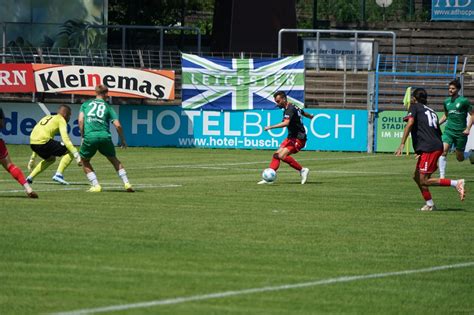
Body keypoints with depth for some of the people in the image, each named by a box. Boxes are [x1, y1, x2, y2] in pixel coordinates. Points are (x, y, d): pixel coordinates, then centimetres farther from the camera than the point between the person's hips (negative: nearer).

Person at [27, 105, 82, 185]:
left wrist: (33, 158, 41)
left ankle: (30, 177, 26)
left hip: (32, 143, 8)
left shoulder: (47, 117, 30)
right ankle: (58, 175, -8)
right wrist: (76, 156, -9)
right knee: (70, 152, 3)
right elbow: (65, 139, -7)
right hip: (44, 142, -8)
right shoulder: (61, 120, 6)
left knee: (51, 159, 33)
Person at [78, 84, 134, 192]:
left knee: (85, 161, 19)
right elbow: (118, 125, 6)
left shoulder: (86, 104, 17)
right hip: (104, 136, 1)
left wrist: (83, 135, 12)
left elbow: (80, 120, 3)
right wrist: (122, 140, 18)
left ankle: (95, 186, 6)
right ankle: (126, 183, 14)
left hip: (89, 136, -1)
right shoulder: (108, 107, 15)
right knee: (114, 160, 21)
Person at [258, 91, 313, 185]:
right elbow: (304, 113, 33)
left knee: (282, 155, -24)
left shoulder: (290, 109, -18)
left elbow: (286, 123, -35)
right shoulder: (293, 107, 13)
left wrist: (271, 127, -37)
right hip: (291, 138, 10)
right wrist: (310, 116, 55)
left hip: (298, 139, -10)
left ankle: (302, 170, -12)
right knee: (277, 155, -1)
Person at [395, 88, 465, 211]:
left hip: (429, 149, -8)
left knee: (424, 181, -10)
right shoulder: (431, 111, 26)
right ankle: (430, 204, 14)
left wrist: (402, 144, -19)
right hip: (437, 146, 8)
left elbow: (410, 122, -13)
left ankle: (456, 183, -16)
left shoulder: (415, 107, 5)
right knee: (417, 177, 15)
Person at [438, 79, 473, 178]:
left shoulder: (463, 101, -7)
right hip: (449, 131, 3)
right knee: (443, 151, -18)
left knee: (460, 158, 6)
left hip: (460, 132, -3)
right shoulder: (447, 101, 8)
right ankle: (442, 176, -14)